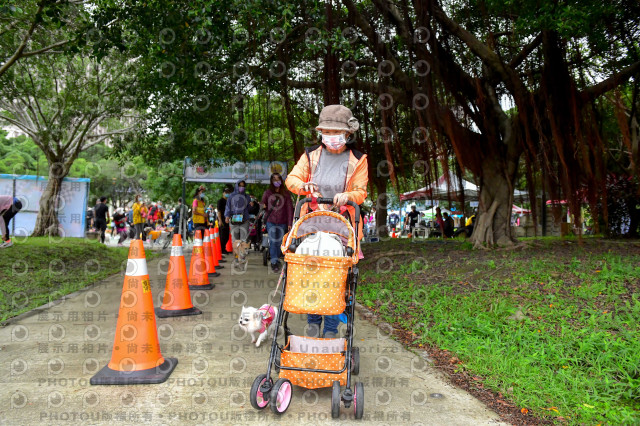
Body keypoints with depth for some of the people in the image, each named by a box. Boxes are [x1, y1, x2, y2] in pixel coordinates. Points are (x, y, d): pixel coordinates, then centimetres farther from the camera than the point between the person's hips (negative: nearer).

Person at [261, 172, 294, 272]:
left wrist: (289, 223, -5)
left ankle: (277, 260, 22)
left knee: (280, 242, 5)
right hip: (271, 221, 0)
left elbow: (290, 209, 1)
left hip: (282, 222, 0)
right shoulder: (267, 193, 4)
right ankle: (274, 262, -3)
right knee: (273, 242, -7)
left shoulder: (285, 193, 2)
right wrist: (263, 206, -7)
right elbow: (262, 203, 18)